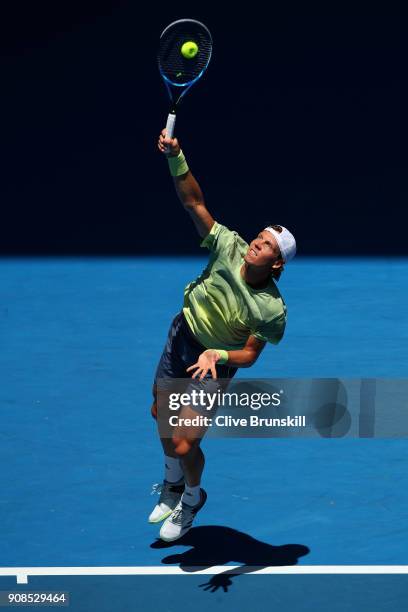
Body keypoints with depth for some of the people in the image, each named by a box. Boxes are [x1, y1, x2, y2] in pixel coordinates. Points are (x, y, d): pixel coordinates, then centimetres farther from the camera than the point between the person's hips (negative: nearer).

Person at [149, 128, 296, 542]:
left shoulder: (271, 310, -28)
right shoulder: (229, 247, -21)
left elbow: (250, 355, -19)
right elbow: (194, 202, -25)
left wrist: (218, 355, -40)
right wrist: (176, 159, -40)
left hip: (216, 364, -4)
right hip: (183, 336, 4)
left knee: (184, 446, -6)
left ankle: (192, 498, 29)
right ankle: (172, 482, 51)